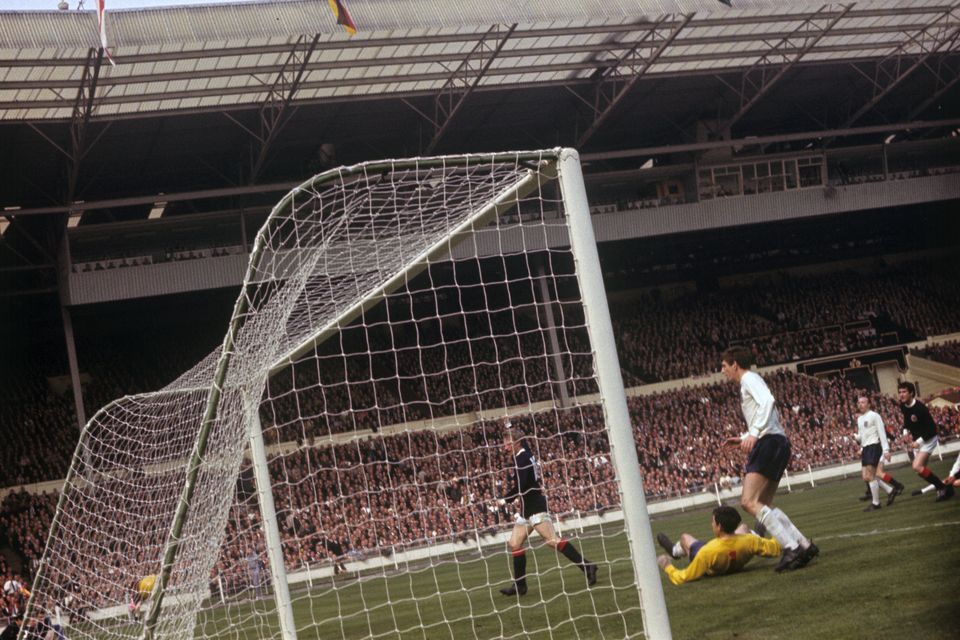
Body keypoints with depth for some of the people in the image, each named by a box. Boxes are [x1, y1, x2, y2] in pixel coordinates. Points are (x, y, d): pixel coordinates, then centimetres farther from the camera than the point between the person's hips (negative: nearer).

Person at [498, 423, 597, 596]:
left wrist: (505, 500, -12)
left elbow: (520, 486, -23)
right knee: (515, 544, 8)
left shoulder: (522, 458, -15)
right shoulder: (525, 455, 12)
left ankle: (587, 566, -14)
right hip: (527, 509, 10)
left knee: (552, 540, -15)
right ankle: (519, 585, 11)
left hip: (535, 507, -10)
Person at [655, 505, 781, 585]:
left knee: (684, 537, 26)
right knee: (743, 527, 22)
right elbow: (775, 548, -24)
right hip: (737, 566, 2)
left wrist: (667, 567, -21)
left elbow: (683, 578, -38)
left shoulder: (707, 552, -47)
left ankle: (676, 551, 59)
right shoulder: (750, 541, -39)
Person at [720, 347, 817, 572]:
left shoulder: (749, 378, -2)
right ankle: (804, 545, 6)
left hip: (769, 443, -10)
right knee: (763, 506, 12)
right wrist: (744, 439, 28)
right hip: (777, 443, 10)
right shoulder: (749, 382, 26)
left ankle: (791, 547, -24)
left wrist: (754, 433, -30)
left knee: (749, 501, -17)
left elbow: (768, 401, -21)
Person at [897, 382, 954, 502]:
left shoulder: (920, 407, -27)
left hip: (928, 439, -8)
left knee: (917, 467, -21)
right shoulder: (903, 406, -4)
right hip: (917, 440, 8)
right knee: (921, 469, 8)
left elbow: (932, 429, -24)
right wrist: (905, 431, 0)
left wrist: (919, 441, -27)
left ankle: (943, 487, -11)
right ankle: (942, 488, 20)